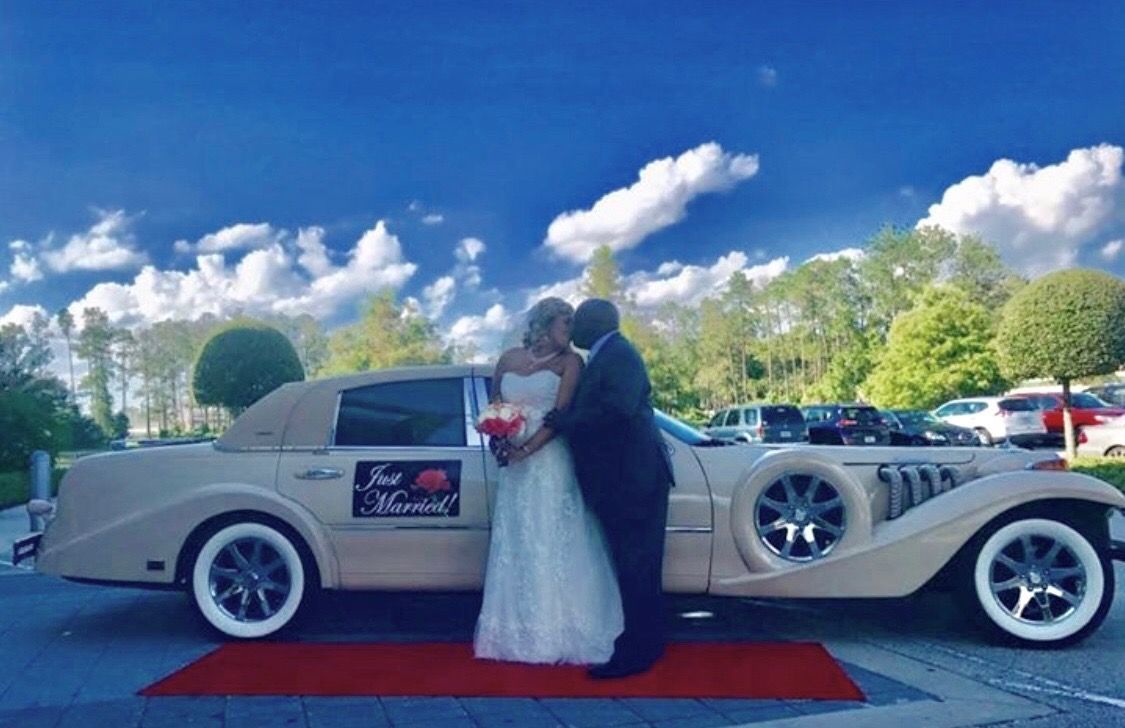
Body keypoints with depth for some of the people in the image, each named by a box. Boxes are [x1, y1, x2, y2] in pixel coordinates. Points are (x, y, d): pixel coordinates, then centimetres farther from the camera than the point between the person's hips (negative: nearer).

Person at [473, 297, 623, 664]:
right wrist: (497, 440, -6)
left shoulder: (569, 362, 0)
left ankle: (558, 632, 7)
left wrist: (526, 449, -19)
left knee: (554, 547, -2)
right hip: (514, 468, 4)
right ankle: (518, 632, 16)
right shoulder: (508, 359, 11)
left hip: (551, 465, -4)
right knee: (516, 548, 7)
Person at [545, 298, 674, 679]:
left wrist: (565, 422, -18)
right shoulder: (602, 359, 19)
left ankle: (636, 652, 1)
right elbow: (581, 413, 16)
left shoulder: (619, 354, -12)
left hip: (633, 477, -10)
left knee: (636, 565, -5)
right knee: (634, 565, 16)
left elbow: (618, 408, -27)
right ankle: (646, 642, 27)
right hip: (619, 479, 10)